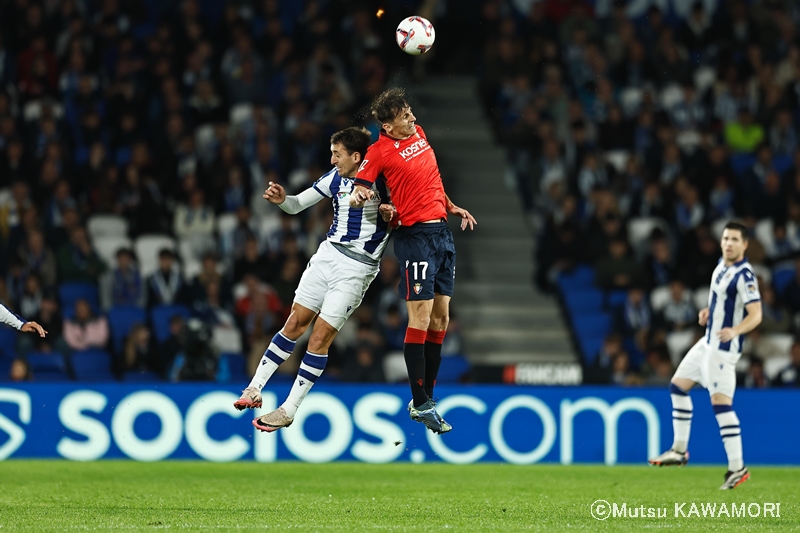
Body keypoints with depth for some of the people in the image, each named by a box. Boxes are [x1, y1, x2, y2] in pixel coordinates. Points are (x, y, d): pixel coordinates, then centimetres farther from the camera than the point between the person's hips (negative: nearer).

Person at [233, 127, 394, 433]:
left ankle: (289, 411, 2)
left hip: (358, 268, -5)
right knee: (295, 324, 4)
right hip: (328, 254, 5)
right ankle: (254, 390, 12)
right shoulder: (335, 178, 5)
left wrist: (391, 213, -22)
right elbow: (297, 205, 12)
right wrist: (282, 199, -10)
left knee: (320, 337, -6)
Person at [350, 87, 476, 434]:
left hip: (442, 232, 8)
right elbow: (358, 191, -8)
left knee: (440, 319, 7)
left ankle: (426, 397, 13)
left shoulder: (418, 132, 12)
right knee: (420, 318, -9)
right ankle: (420, 404, -5)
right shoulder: (379, 151, -9)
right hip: (415, 235, -8)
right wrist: (358, 197, -30)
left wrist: (452, 207, 26)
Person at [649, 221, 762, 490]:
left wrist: (735, 330, -41)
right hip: (708, 342, 10)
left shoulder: (744, 275, -19)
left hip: (724, 347, -10)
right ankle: (679, 450, 27)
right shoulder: (722, 265, 8)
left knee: (720, 402, -15)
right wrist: (708, 312, 9)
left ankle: (737, 467, -15)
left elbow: (755, 314, -25)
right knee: (678, 385, 16)